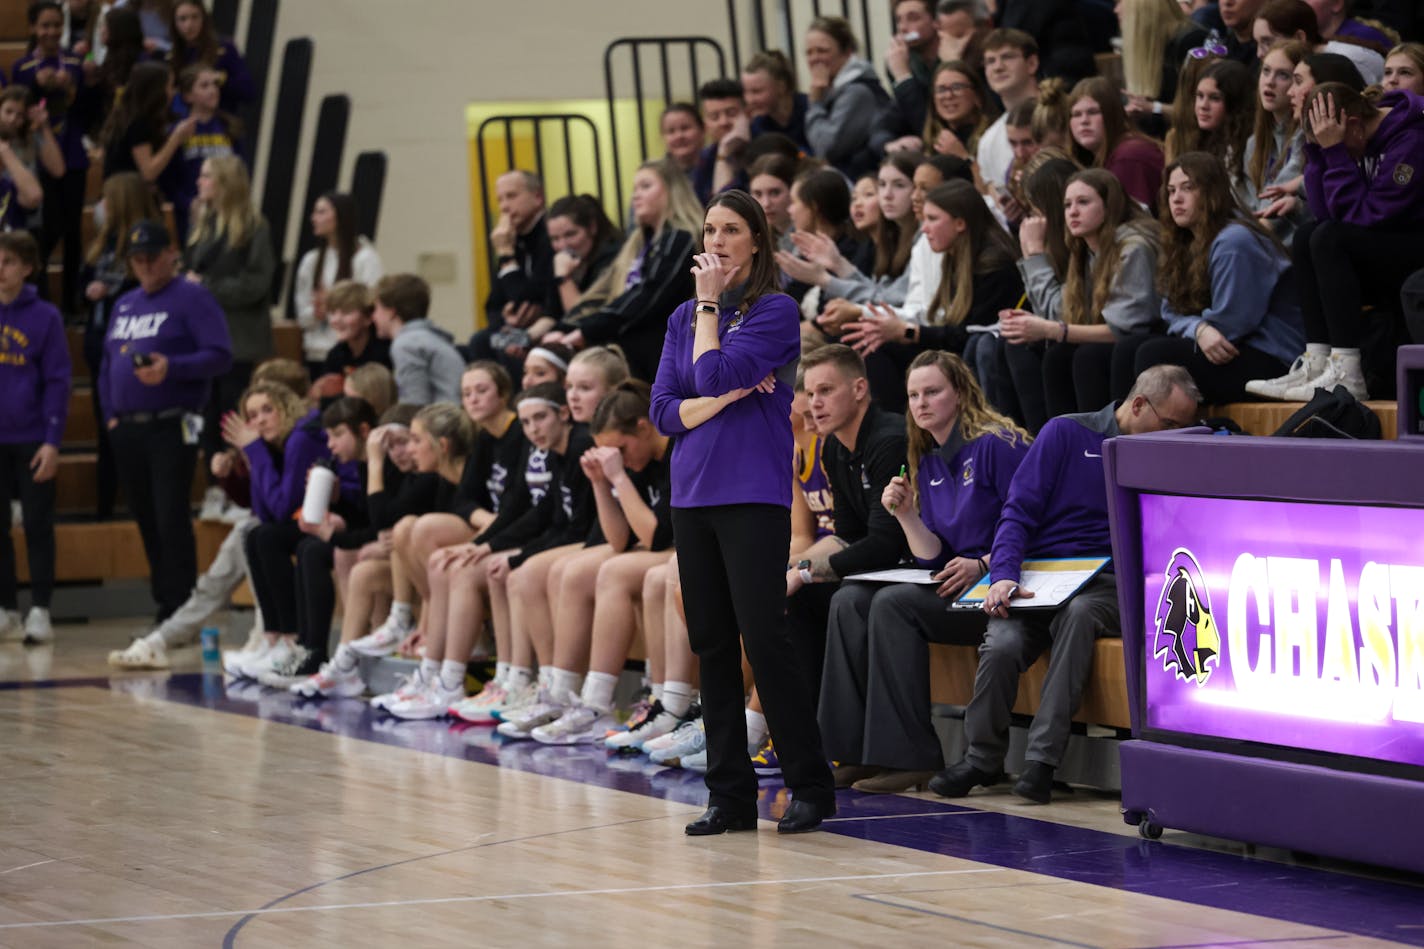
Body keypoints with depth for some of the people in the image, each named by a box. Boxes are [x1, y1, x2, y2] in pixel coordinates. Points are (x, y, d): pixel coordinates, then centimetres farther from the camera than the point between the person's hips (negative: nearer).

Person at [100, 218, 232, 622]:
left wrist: (171, 368, -25)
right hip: (127, 430, 7)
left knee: (171, 519, -12)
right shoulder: (124, 305, 19)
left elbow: (220, 356, -13)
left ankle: (180, 611, -12)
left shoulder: (191, 298, -4)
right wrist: (111, 415, 12)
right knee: (147, 521, 9)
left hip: (171, 426, -7)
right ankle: (164, 604, 16)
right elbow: (107, 365, 24)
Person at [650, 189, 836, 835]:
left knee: (764, 638, -11)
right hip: (692, 496, 6)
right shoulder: (682, 318, 14)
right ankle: (729, 795, 10)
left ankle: (810, 785, -4)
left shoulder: (775, 311, -3)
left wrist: (710, 304, -4)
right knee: (712, 647, 6)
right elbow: (664, 412, 6)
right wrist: (732, 395, -9)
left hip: (753, 496, -6)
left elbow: (712, 375, -16)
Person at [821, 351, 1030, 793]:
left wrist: (982, 565, -24)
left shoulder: (996, 445, -8)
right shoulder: (928, 463, 16)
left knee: (894, 603, -27)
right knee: (849, 601, -10)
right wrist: (905, 515, -4)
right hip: (952, 587, 8)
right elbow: (934, 558, 12)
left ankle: (907, 756, -25)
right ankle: (857, 751, -14)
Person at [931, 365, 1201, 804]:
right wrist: (1003, 577, -15)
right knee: (1002, 645, -31)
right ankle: (982, 758, -3)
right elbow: (1018, 512, 1)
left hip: (1106, 585, 1)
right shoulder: (1067, 434, 8)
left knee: (1079, 613, -37)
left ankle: (1042, 759, -34)